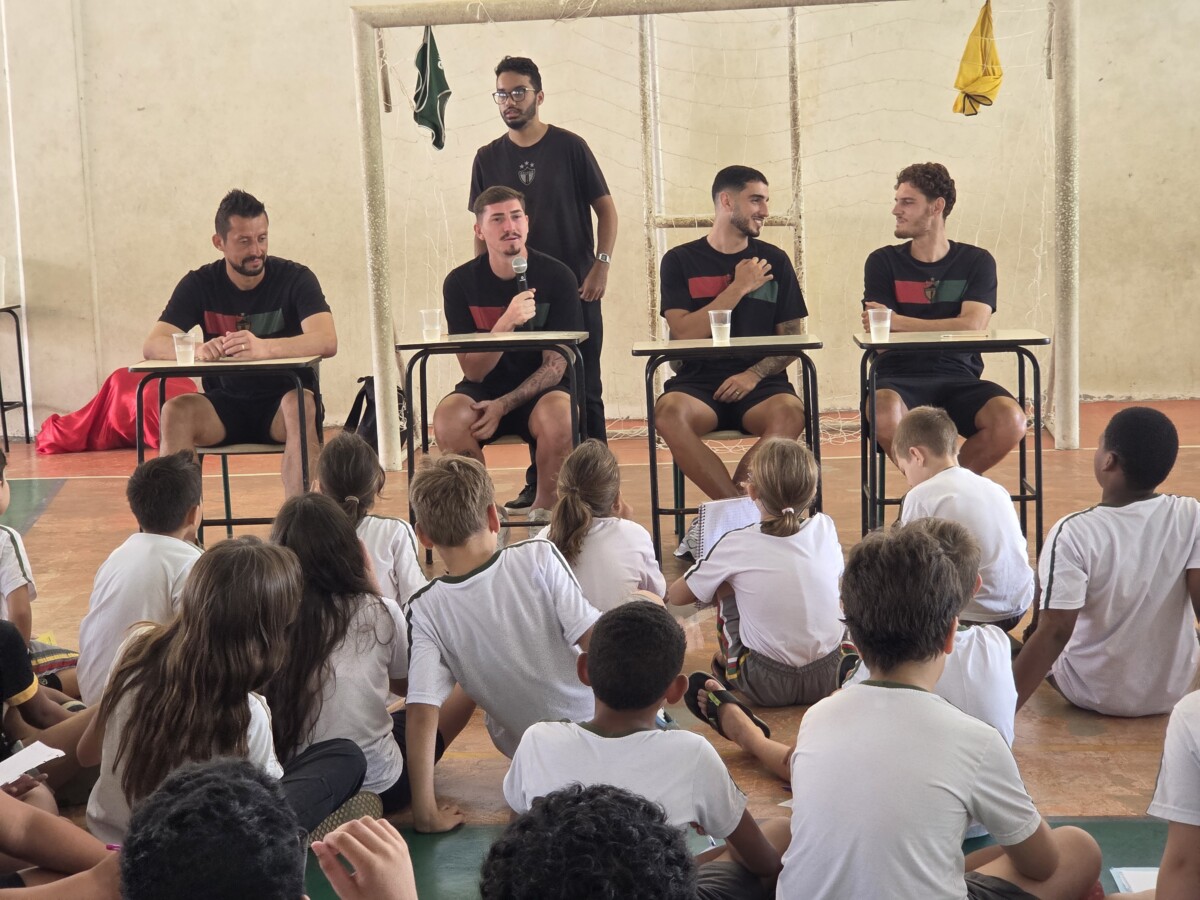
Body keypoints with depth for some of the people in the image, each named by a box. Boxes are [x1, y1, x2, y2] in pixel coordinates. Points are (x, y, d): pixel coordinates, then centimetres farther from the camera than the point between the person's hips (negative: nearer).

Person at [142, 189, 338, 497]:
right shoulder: (199, 284, -2)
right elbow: (152, 345, -12)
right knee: (175, 412, -26)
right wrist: (197, 350, -36)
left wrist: (263, 348, -44)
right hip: (224, 406, 2)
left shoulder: (295, 278, -9)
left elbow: (327, 341, -25)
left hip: (283, 403, -2)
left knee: (301, 405, -35)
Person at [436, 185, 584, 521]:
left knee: (558, 417, -35)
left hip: (539, 390, -1)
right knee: (448, 419, -31)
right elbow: (473, 371, -9)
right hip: (484, 389, 1)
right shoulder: (461, 283, -4)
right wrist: (507, 323, -26)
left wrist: (503, 406, -19)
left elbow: (555, 365, -6)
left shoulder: (556, 277, -7)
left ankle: (544, 512, -8)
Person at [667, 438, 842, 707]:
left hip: (767, 687, -3)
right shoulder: (826, 528, -3)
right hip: (829, 677, 3)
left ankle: (725, 661, 32)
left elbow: (675, 596, 2)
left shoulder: (737, 544, -12)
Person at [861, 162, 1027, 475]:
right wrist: (944, 329, -17)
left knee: (1011, 420, -29)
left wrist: (898, 322, -12)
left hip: (958, 376, 1)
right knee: (884, 411, -37)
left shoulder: (976, 262, 9)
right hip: (900, 376, -1)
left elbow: (972, 327, -8)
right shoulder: (883, 262, 8)